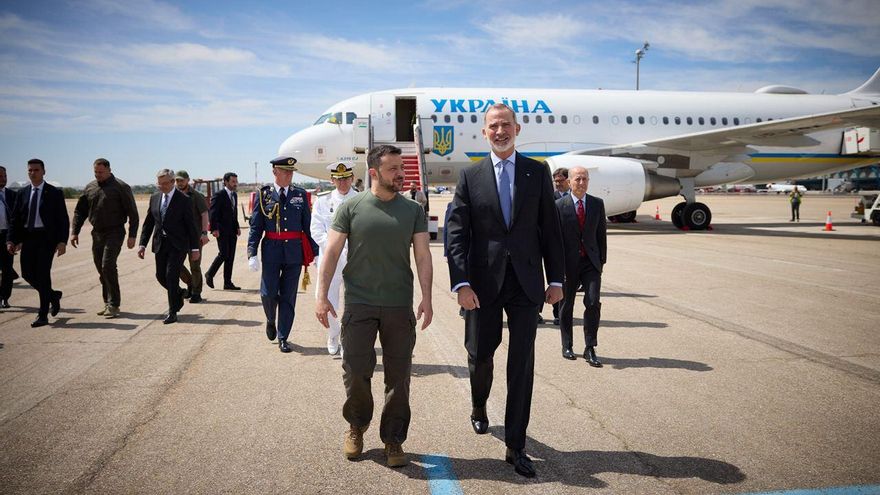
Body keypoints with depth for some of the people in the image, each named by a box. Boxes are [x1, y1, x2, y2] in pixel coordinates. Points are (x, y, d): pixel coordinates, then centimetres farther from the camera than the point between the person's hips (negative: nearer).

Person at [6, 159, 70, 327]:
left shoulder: (54, 193, -1)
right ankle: (53, 296, 30)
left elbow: (63, 219, -4)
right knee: (27, 273, 5)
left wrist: (62, 241, -13)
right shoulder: (23, 192, 11)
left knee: (42, 274, -6)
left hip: (46, 237, -5)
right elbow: (15, 218, 11)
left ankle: (43, 315, 1)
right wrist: (11, 240, 1)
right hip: (28, 237, 5)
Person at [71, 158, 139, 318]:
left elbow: (133, 213, -7)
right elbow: (79, 211, 15)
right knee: (101, 270, 9)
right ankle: (108, 303, 20)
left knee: (108, 266, -16)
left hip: (114, 233, -6)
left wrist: (132, 235, -13)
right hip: (97, 233, 6)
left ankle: (113, 305, -10)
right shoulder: (89, 188, 10)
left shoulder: (121, 187, -6)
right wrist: (75, 232, 7)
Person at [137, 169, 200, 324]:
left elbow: (191, 225, -6)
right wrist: (143, 244, 4)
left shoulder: (184, 200, -7)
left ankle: (172, 313, 0)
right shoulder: (154, 198, 9)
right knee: (160, 276, 9)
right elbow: (148, 223, 12)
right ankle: (178, 294, 37)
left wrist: (194, 248, -8)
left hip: (178, 245, -6)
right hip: (160, 244, 6)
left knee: (171, 276, -9)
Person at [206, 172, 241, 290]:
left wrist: (237, 227, 13)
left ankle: (227, 283, 10)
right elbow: (213, 213, -13)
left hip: (232, 231, 7)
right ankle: (210, 274, 12)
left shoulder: (234, 195, 15)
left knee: (230, 257, 6)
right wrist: (214, 229, -19)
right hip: (222, 231, -7)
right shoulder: (219, 195, -9)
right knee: (223, 254, -10)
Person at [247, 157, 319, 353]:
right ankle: (271, 320, 31)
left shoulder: (300, 194, 5)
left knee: (288, 296, 5)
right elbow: (256, 227, 0)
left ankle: (283, 338, 15)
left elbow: (308, 225, 6)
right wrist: (252, 253, -8)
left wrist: (315, 252, 4)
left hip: (294, 252, 1)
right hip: (271, 251, -1)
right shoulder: (264, 195, 1)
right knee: (268, 293, -3)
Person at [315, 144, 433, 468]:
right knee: (356, 371, 3)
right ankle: (357, 425, 29)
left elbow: (423, 256, 1)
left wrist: (426, 298, -8)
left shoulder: (413, 211, 5)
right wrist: (322, 296, -6)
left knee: (398, 375, 5)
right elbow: (331, 253, 0)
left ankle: (393, 439, 21)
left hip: (400, 306, 1)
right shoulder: (351, 208, 0)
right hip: (359, 305, -1)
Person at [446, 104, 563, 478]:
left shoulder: (538, 172, 6)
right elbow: (456, 233, -2)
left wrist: (556, 279, 3)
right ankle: (479, 408, 44)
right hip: (484, 283, 0)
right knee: (479, 353, 11)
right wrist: (461, 283, -12)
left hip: (526, 284, 0)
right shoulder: (471, 176, 3)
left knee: (522, 363, 2)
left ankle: (516, 447, 12)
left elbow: (550, 230, 6)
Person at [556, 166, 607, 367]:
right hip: (568, 263, -1)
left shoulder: (597, 204, 6)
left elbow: (601, 234, 10)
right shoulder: (559, 205, -4)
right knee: (566, 306, 10)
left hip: (590, 262, 2)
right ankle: (567, 346, 26)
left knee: (593, 303, -10)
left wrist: (602, 260, 6)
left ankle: (590, 349, 0)